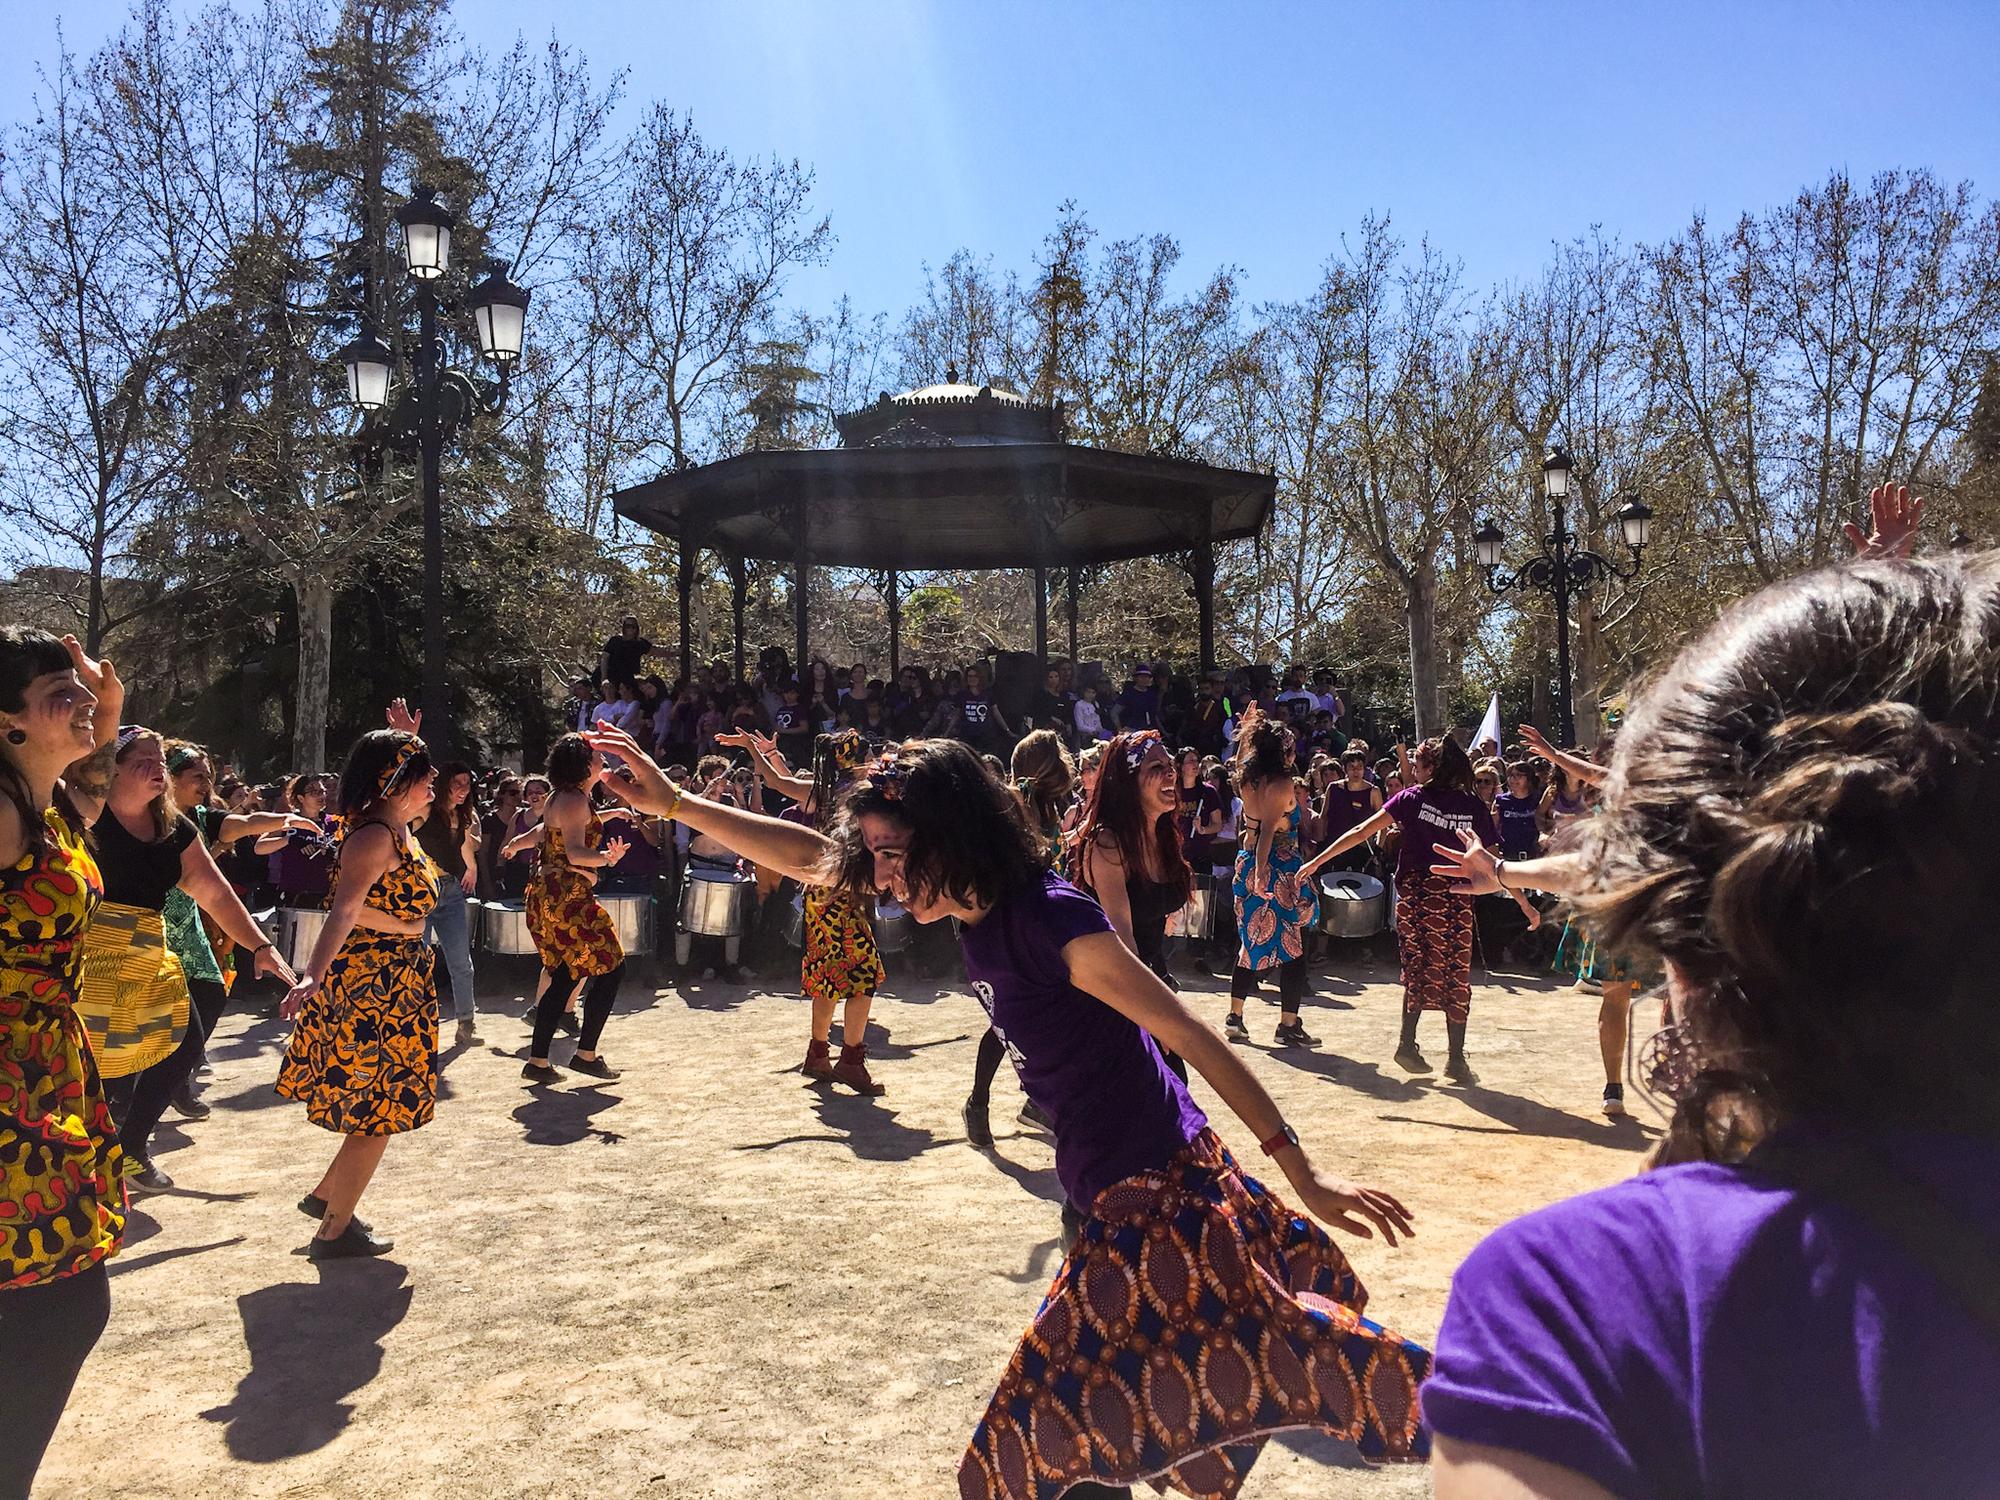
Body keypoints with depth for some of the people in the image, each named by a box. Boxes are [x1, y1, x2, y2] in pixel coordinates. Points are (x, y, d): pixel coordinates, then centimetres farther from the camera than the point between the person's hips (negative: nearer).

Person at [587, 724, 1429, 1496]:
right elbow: (809, 857, 7)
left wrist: (1302, 1174, -18)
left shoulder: (1053, 921, -21)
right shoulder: (984, 910, 1)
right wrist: (672, 801, 8)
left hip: (1160, 1196, -8)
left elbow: (1195, 1039, -18)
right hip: (1126, 1200, 8)